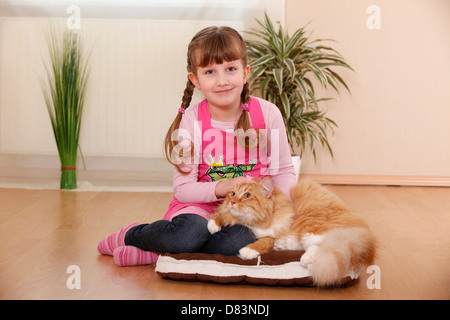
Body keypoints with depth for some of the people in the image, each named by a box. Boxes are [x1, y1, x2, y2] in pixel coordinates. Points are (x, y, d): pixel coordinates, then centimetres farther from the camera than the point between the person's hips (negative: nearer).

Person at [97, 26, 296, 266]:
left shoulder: (267, 113, -4)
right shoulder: (191, 121, -7)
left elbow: (284, 171, 5)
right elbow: (182, 188, -8)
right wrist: (221, 188, -25)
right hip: (201, 204, -1)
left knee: (239, 241, -35)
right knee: (189, 233, -36)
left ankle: (149, 254, -21)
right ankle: (131, 234, -3)